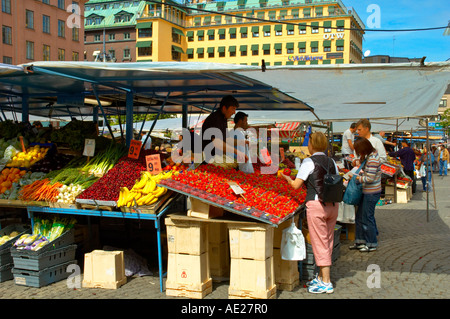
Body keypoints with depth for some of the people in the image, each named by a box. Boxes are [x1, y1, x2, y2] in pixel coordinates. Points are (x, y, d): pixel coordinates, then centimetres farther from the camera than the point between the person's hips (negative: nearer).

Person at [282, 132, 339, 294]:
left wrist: (286, 177, 9)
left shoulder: (309, 162, -8)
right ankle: (321, 277, 25)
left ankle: (326, 283, 4)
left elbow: (296, 185, -10)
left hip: (316, 204, -7)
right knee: (327, 242, 14)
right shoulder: (332, 162, 10)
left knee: (320, 244, 0)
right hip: (333, 204, 7)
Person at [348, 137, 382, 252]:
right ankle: (360, 241, 25)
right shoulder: (370, 156, 10)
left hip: (372, 193, -10)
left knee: (367, 217, 0)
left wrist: (357, 177, -13)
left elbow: (369, 178, -24)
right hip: (367, 192, 10)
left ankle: (372, 244, 13)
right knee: (359, 216, 14)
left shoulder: (372, 159, -21)